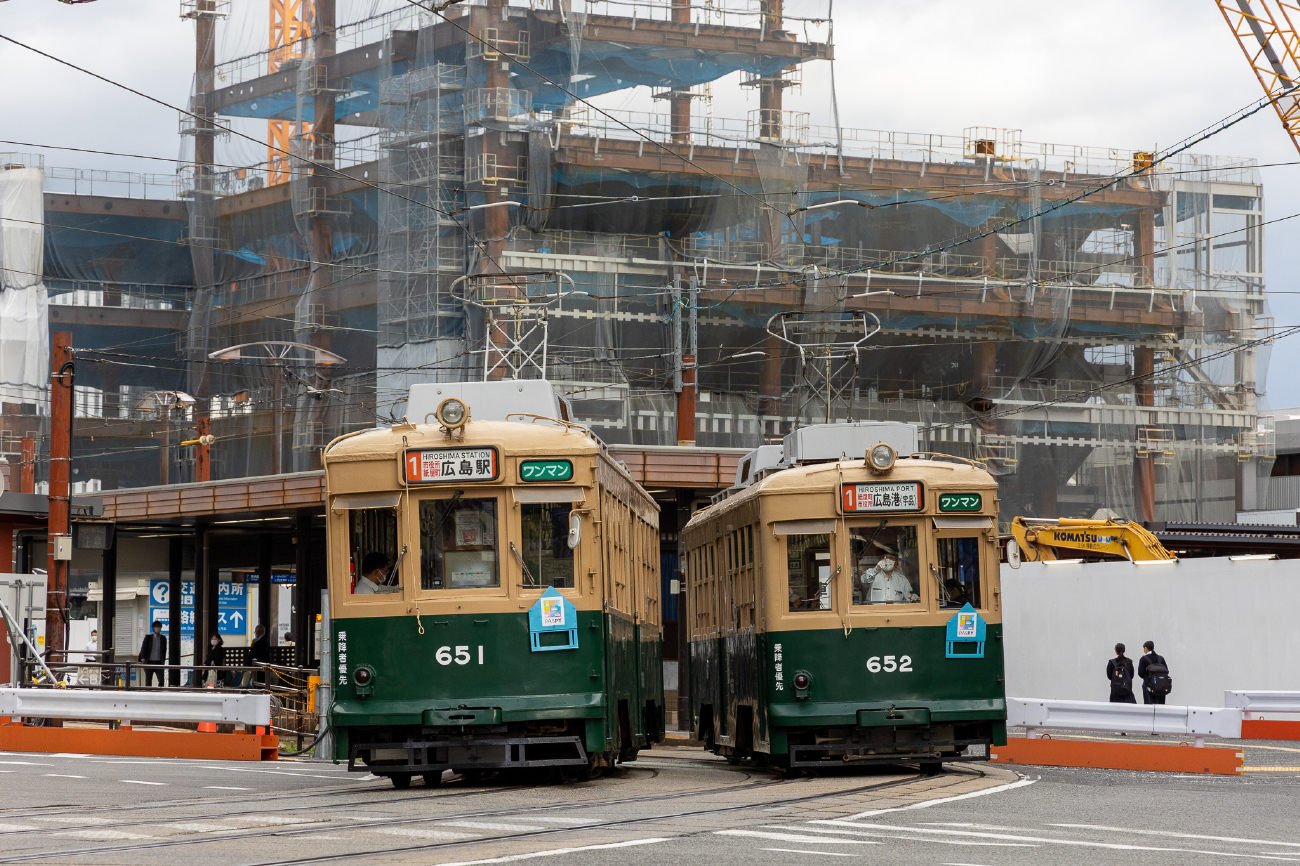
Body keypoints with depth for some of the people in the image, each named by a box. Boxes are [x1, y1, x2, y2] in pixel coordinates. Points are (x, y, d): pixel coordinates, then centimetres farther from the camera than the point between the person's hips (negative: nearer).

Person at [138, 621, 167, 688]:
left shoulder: (163, 638, 7)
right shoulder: (148, 636, -1)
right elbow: (143, 648, -2)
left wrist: (163, 661, 12)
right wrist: (143, 659, -11)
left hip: (159, 662, 2)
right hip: (149, 662, -2)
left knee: (161, 680, -9)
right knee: (148, 680, 2)